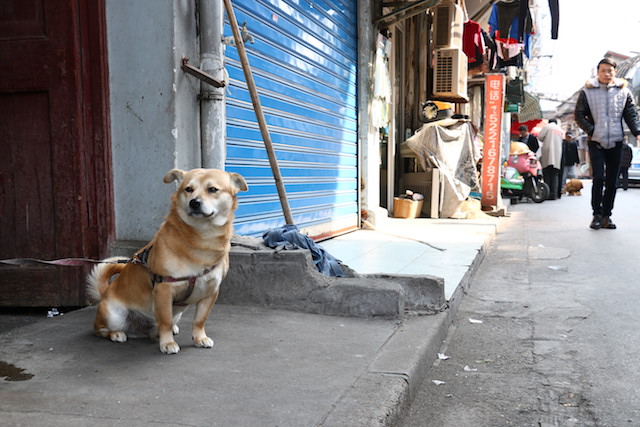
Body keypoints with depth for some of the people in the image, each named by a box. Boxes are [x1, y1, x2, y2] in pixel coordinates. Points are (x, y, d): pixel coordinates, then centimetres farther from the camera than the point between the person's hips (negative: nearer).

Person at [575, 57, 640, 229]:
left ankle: (606, 216, 12)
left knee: (612, 181, 4)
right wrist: (591, 131, -7)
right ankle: (597, 214, 0)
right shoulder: (587, 91, 2)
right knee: (598, 178, -11)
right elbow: (579, 114, 4)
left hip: (616, 142, 2)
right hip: (596, 142, -2)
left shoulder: (623, 91, 7)